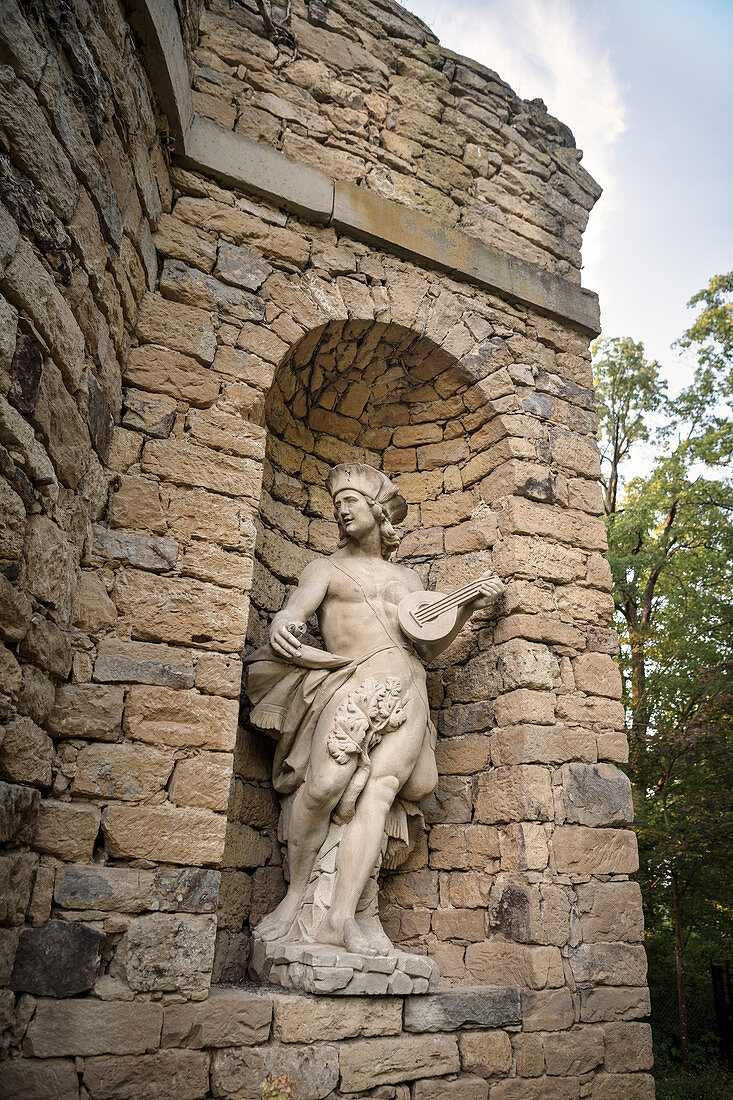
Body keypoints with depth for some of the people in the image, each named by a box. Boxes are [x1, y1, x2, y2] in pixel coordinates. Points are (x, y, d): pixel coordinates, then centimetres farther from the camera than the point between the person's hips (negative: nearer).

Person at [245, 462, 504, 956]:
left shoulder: (410, 577, 27)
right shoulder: (327, 568, 18)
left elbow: (427, 648, 22)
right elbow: (293, 610, -1)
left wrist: (468, 609, 10)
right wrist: (282, 624, -26)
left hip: (407, 692, 3)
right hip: (352, 684, -3)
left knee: (378, 792, -17)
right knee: (325, 784, -24)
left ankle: (342, 918, -18)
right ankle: (295, 896, -6)